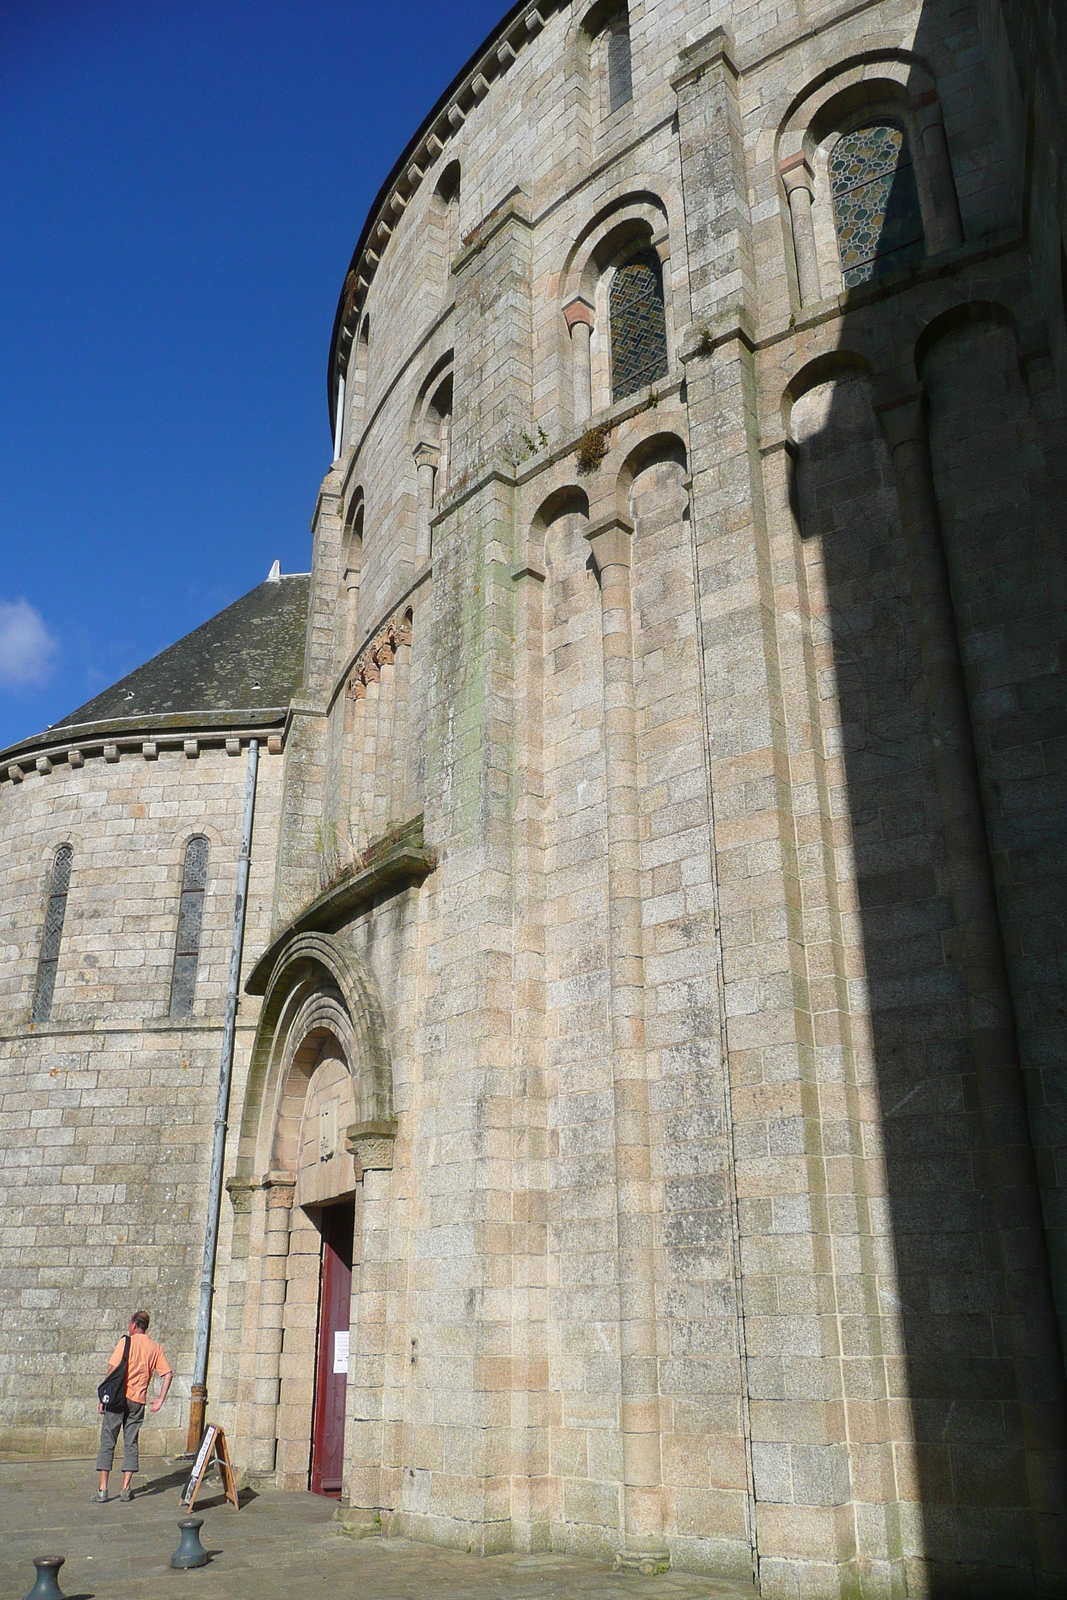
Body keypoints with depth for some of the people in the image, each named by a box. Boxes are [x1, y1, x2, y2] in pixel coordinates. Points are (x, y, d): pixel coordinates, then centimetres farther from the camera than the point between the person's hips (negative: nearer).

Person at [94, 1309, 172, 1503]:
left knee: (107, 1442, 4)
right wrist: (160, 1399, 7)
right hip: (138, 1401, 3)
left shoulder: (126, 1341, -3)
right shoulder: (155, 1347, 9)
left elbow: (113, 1369, -10)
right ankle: (126, 1489, 10)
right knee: (131, 1443, 12)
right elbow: (168, 1374, 3)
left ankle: (102, 1489, 2)